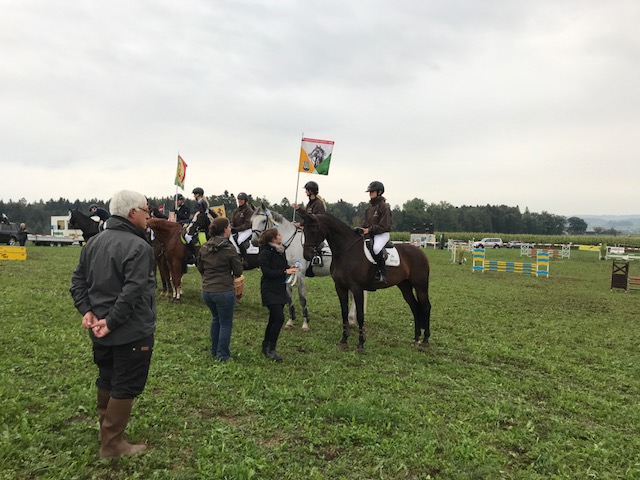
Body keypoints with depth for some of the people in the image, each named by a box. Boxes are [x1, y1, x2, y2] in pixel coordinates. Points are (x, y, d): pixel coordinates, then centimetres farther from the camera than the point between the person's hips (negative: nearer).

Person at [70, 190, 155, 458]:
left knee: (106, 381, 22)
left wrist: (87, 311, 0)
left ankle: (106, 432, 39)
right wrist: (112, 322, -21)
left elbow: (78, 281, 9)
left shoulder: (94, 243, 8)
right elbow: (132, 292, -29)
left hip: (101, 334, 9)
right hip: (132, 333, -9)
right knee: (126, 387, 5)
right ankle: (112, 445, 16)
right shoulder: (138, 247, -21)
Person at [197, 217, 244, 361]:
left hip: (206, 290, 6)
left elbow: (200, 267, 12)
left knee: (215, 319, 25)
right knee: (226, 323, 10)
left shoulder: (204, 247, 2)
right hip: (224, 291, -6)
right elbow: (238, 271, -10)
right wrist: (232, 274, 11)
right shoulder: (229, 248, -15)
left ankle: (214, 350, 34)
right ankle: (222, 354, 16)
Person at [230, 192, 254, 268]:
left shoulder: (249, 210, -5)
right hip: (236, 231, 7)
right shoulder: (235, 211, 15)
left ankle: (245, 260, -27)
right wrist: (231, 227, -9)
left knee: (239, 240, -32)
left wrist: (237, 229, -20)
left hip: (247, 230, -6)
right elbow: (232, 222, 15)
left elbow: (247, 224, -13)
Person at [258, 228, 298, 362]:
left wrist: (290, 268, -2)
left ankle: (266, 346, 27)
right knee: (279, 318, -15)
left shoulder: (280, 251, 10)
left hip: (280, 289, 9)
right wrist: (285, 271, -22)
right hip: (270, 290, -8)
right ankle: (271, 350, -3)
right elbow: (267, 272, -20)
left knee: (274, 319, 13)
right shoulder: (265, 253, -14)